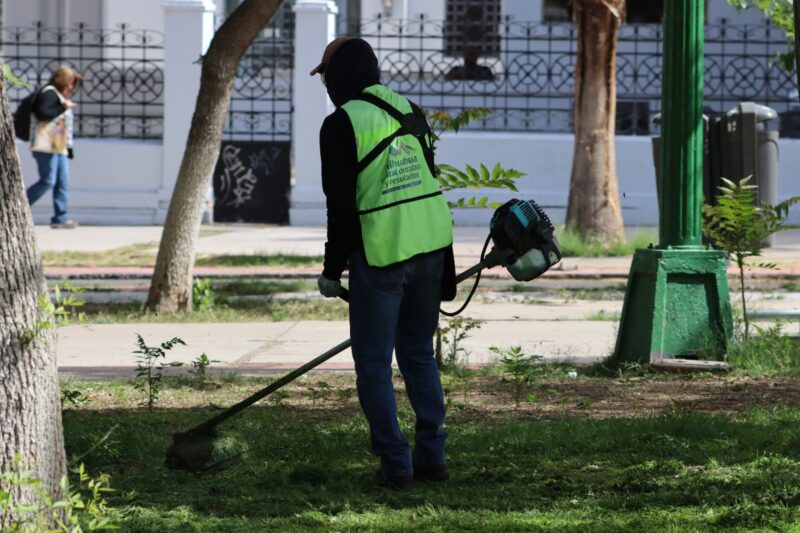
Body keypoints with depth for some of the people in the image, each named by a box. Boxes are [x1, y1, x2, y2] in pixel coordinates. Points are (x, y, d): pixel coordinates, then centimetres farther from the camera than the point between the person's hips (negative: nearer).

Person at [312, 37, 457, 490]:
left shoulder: (341, 124, -10)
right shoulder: (411, 112, 11)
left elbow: (342, 207, -12)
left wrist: (332, 271, -2)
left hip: (380, 256, -6)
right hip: (430, 247, 7)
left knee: (374, 363, 5)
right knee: (419, 354, 17)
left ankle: (396, 463, 5)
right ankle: (433, 456, 17)